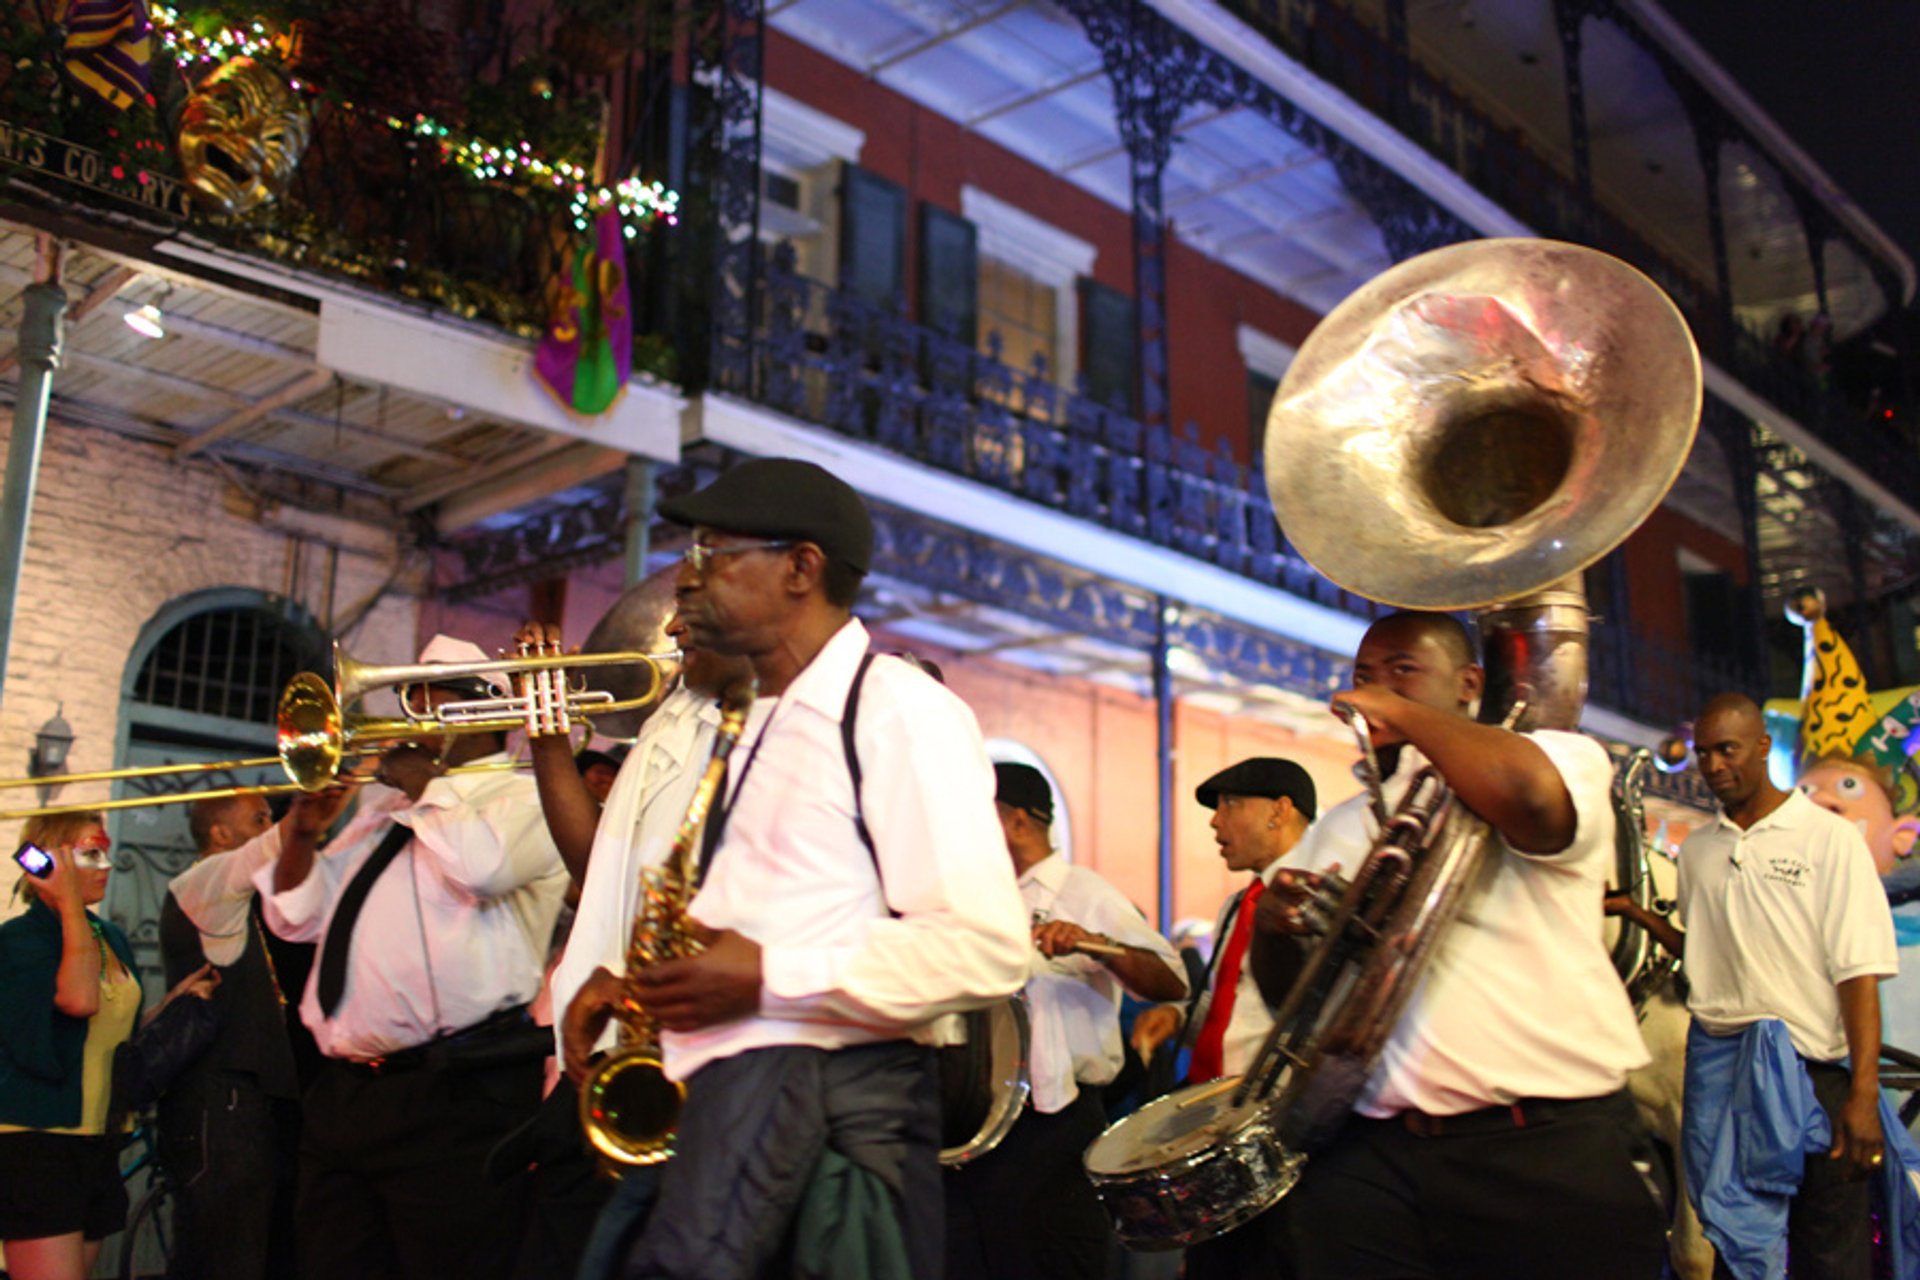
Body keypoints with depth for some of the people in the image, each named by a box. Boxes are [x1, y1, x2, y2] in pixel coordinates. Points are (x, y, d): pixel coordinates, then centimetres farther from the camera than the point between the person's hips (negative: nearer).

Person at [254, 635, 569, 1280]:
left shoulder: (523, 797, 0)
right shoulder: (382, 809, 23)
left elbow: (481, 864, -23)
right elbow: (297, 917, 22)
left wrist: (425, 785, -6)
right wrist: (305, 831, 5)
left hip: (453, 1098, -8)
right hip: (341, 1093, 8)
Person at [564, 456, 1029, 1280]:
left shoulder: (898, 708, -8)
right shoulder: (764, 725, 20)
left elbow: (986, 951, -18)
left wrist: (764, 978, -18)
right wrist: (635, 980, 10)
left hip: (832, 1100, -8)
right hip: (729, 1085, 8)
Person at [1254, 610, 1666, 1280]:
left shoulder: (1562, 756, 3)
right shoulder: (1338, 830, 19)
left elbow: (1530, 795, -23)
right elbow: (1287, 993, 17)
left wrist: (1406, 713, -8)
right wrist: (1273, 922, -6)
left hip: (1556, 1152, -4)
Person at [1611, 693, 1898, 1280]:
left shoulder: (1828, 837, -4)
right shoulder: (1696, 850, 12)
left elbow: (1857, 969, -9)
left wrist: (1864, 1094, -15)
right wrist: (1637, 913, 6)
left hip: (1810, 1063, -4)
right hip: (1717, 1064, 5)